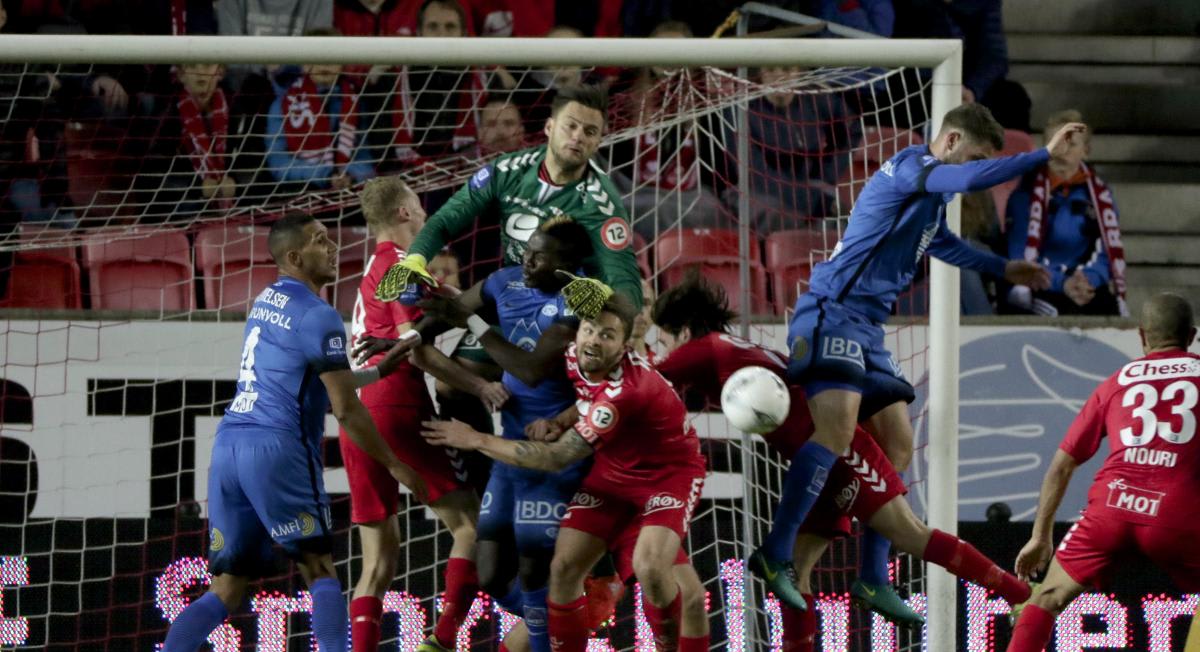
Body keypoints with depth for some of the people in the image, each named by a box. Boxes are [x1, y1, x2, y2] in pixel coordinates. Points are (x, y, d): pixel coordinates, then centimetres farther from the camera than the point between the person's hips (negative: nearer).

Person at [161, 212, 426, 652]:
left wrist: (377, 372, 38)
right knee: (320, 571, 4)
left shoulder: (266, 301, 19)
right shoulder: (318, 317, -7)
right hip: (276, 450, -8)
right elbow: (346, 409, -6)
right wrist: (394, 466, 4)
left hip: (229, 446, 8)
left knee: (227, 590, 7)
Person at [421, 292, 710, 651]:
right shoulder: (573, 358, -13)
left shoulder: (626, 391, -35)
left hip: (669, 472, -7)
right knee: (564, 567, -4)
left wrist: (478, 441, -25)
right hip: (612, 472, 7)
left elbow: (556, 457, -31)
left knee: (650, 567, -29)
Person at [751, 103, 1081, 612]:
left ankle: (872, 578, 11)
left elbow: (944, 244, 44)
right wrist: (1045, 155, -25)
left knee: (898, 446, 7)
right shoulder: (908, 167, -9)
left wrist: (1003, 269, 45)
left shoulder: (933, 197, 22)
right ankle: (775, 556, -28)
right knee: (838, 427, -27)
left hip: (868, 329, 10)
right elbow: (970, 179, -28)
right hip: (832, 314, -10)